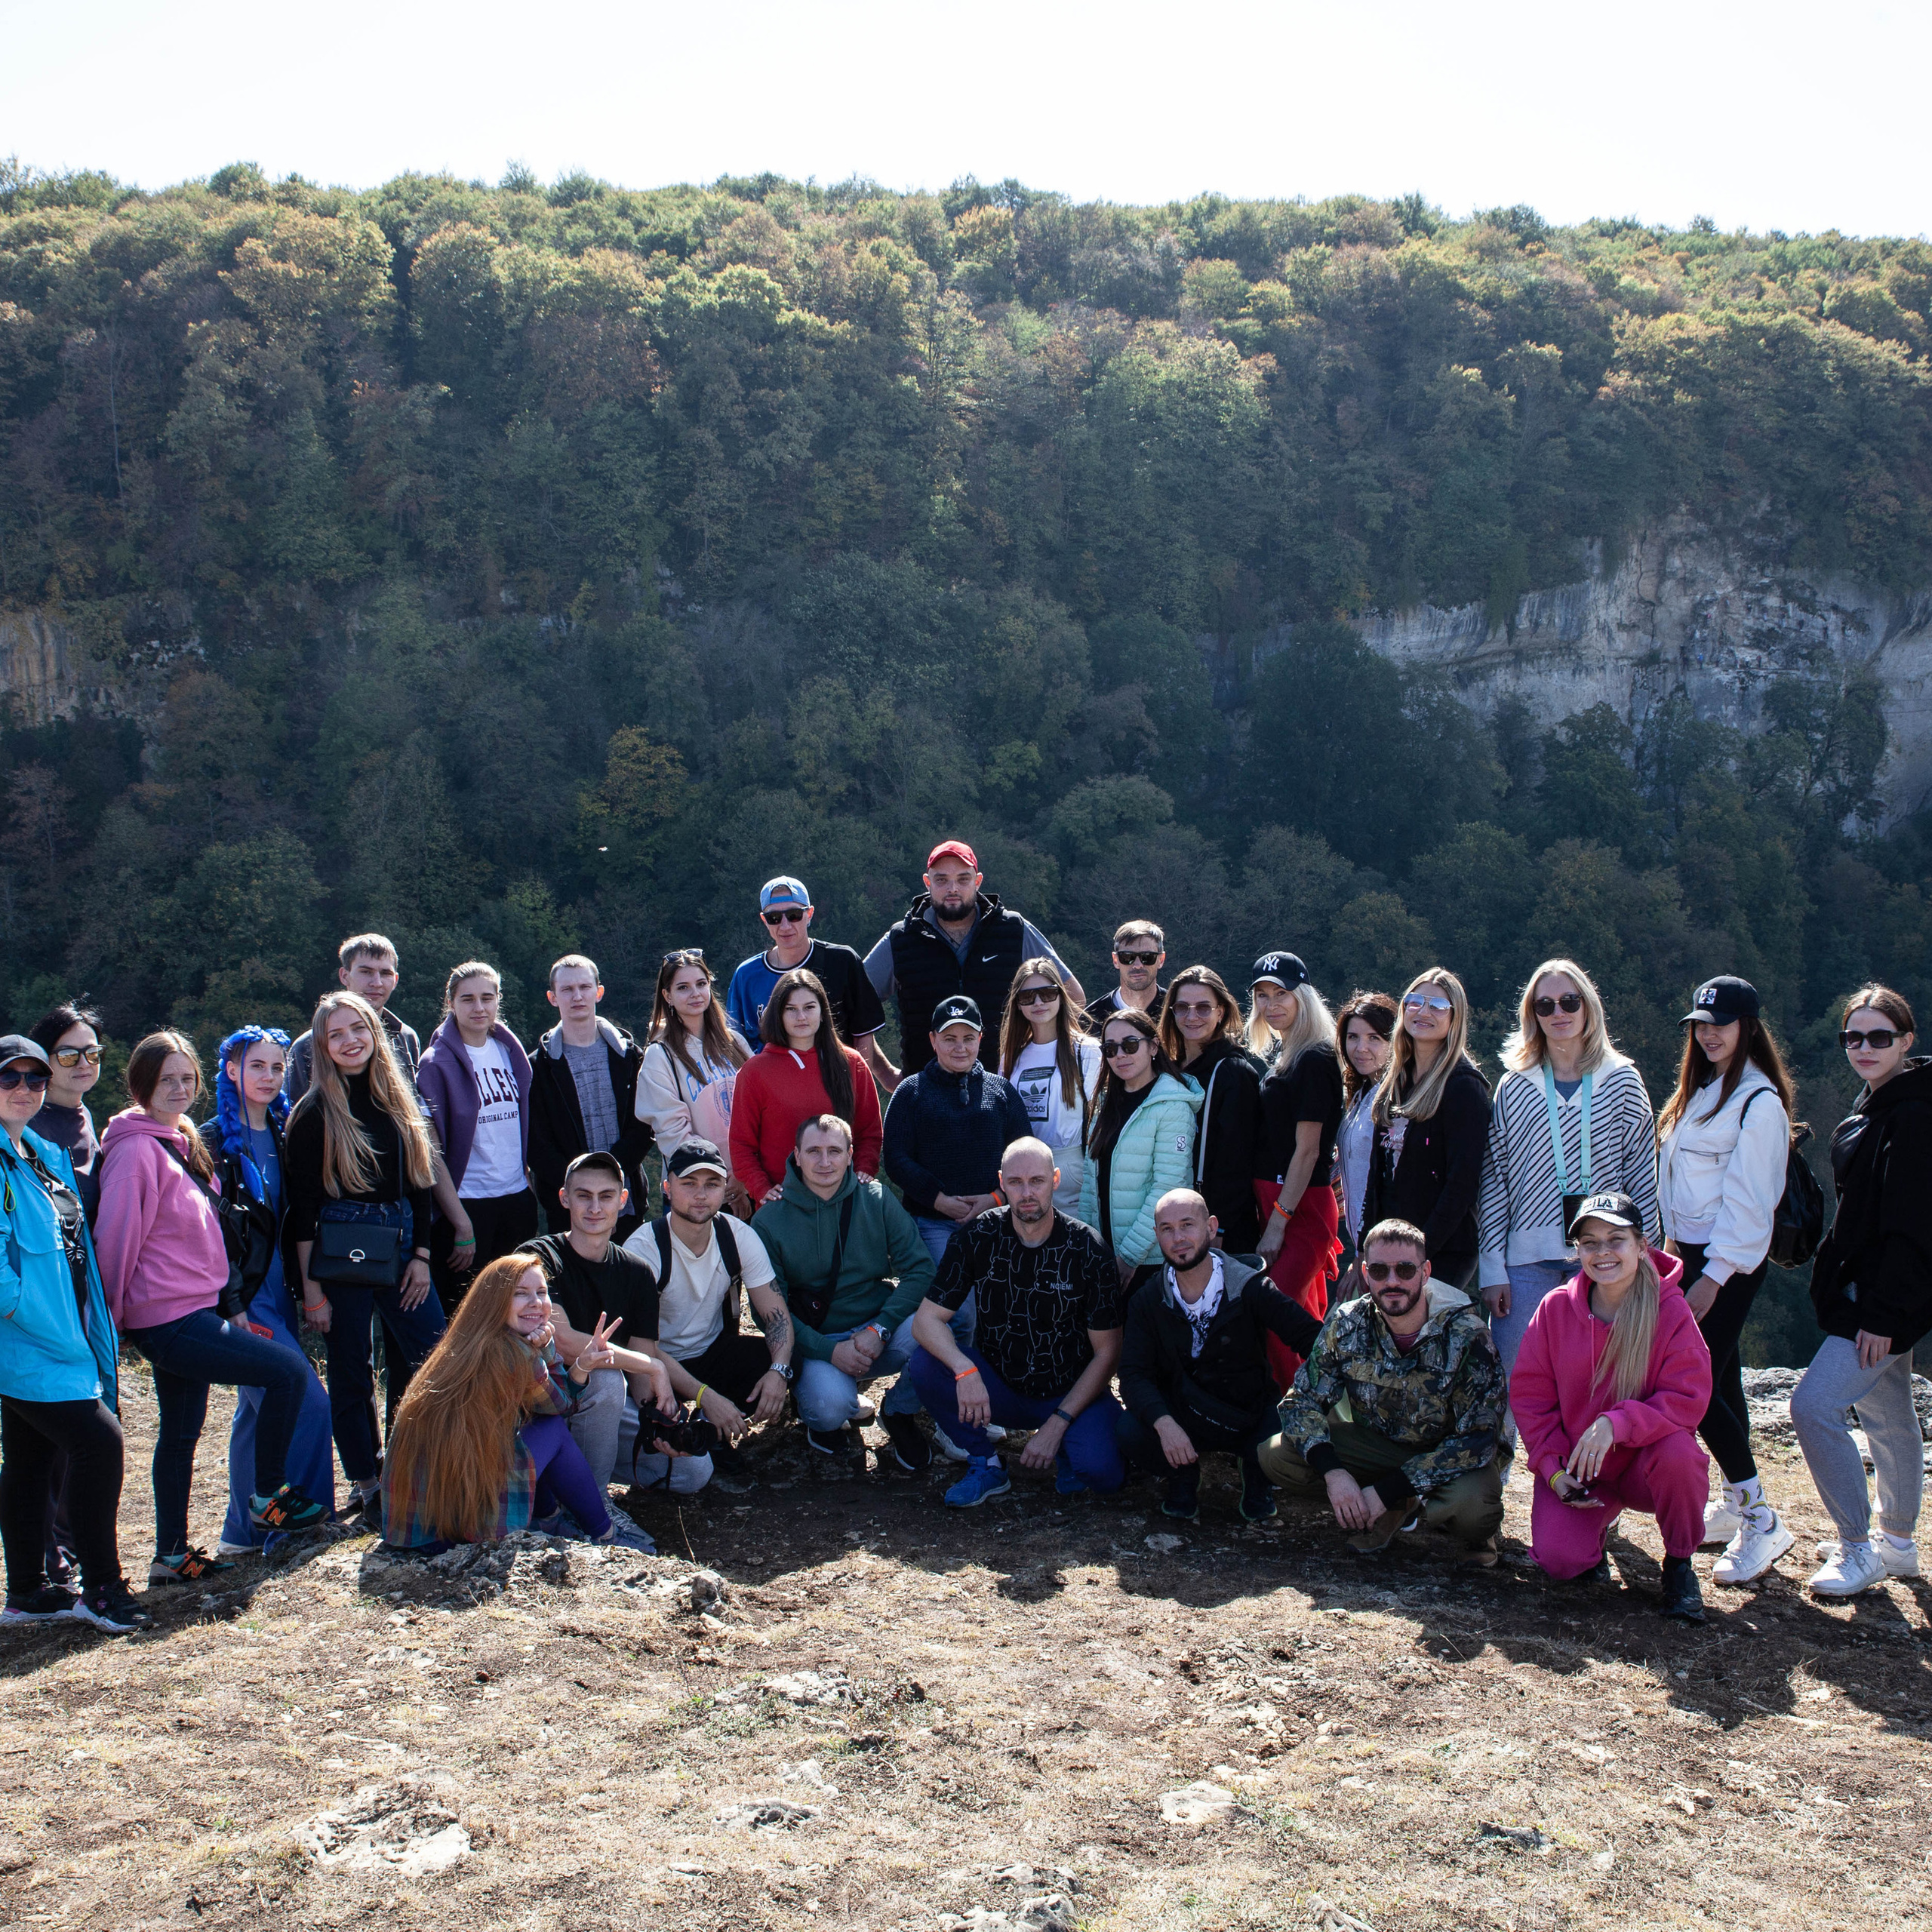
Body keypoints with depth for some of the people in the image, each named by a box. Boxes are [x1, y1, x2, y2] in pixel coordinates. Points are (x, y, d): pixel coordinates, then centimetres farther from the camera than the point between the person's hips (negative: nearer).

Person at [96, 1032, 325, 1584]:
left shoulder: (183, 1142, 13)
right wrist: (108, 1322, -11)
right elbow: (116, 1240, -15)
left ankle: (172, 1555, 23)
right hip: (169, 1318, -9)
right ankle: (267, 1497, 4)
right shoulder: (136, 1149, -17)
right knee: (290, 1370, -10)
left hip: (195, 1310, 9)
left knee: (181, 1430, 14)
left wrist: (232, 1304, 18)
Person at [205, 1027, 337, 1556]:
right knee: (309, 1402, -12)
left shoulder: (283, 1135, 12)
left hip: (278, 1291, 7)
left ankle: (246, 1531, 20)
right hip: (244, 1294, -7)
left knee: (258, 1409, 12)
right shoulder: (215, 1141, -8)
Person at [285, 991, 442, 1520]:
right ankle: (366, 1482, 16)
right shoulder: (315, 1112, -4)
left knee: (433, 1359, 2)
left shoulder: (399, 1102, 10)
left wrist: (421, 1255, 3)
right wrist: (311, 1287, -10)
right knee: (352, 1373, 4)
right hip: (340, 1253, -4)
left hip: (400, 1248, 4)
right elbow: (302, 1204, -6)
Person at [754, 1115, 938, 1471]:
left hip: (880, 1334, 2)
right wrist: (829, 1350, -19)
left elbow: (920, 1269, -6)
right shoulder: (769, 1221, -3)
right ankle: (825, 1426, 8)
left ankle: (899, 1414, 2)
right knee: (829, 1404, -35)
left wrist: (880, 1329, -20)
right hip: (816, 1342, -2)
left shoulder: (876, 1201, 1)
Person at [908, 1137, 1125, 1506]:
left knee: (1103, 1472, -30)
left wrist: (1056, 1425, -18)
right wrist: (964, 1371, -33)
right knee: (925, 1363, -24)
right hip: (997, 1386, 2)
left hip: (1071, 1392, -2)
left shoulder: (1087, 1249, -13)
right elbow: (927, 1319, -11)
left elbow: (1106, 1351, -9)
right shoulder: (978, 1237, -8)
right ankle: (986, 1465, -3)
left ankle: (1068, 1446, 8)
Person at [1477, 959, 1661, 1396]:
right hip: (1528, 1261, 1)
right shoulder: (1515, 1086, 7)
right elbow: (1493, 1181, 5)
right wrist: (1491, 1269, 0)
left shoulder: (1622, 1082, 6)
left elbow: (1642, 1176, 6)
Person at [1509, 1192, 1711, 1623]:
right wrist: (1552, 1467, -11)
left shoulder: (1670, 1311, -12)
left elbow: (1687, 1399, -18)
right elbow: (1529, 1394, 1)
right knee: (1559, 1558, -23)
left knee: (1677, 1452, -36)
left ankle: (1679, 1565, -6)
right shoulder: (1556, 1308, -5)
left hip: (1646, 1463, -1)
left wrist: (1615, 1424, -33)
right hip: (1577, 1471, 1)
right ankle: (1599, 1524, 17)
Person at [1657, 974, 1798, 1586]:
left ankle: (1761, 1521, -3)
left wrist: (1712, 1277, -18)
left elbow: (1747, 1200, -17)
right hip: (1693, 1252, 9)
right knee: (1721, 1378, 13)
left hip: (1730, 1261, -9)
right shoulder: (1701, 1092, 13)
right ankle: (1735, 1504, 22)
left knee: (1698, 1385, -11)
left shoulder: (1759, 1101, -14)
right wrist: (1675, 1249, 13)